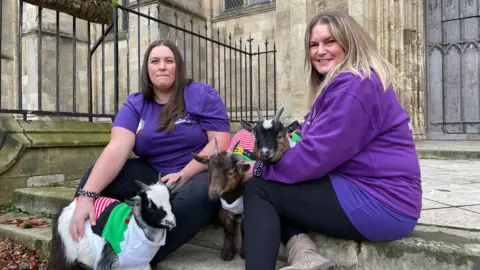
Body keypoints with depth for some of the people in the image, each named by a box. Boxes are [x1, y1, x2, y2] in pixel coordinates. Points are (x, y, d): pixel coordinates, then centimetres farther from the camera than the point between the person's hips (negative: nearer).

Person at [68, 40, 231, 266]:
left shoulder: (202, 95, -3)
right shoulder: (135, 105, 3)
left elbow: (220, 141, -11)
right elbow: (117, 148, -14)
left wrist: (184, 175, -22)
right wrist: (86, 195, -29)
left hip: (199, 175, -3)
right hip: (153, 178, 3)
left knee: (198, 194, -38)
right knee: (100, 175, -17)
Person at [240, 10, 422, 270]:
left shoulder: (355, 85, -16)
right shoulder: (343, 83, 20)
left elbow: (318, 154, -22)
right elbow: (312, 139, 13)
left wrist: (261, 169, -9)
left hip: (379, 203, -11)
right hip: (369, 191, 11)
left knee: (258, 189, -9)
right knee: (271, 183, 10)